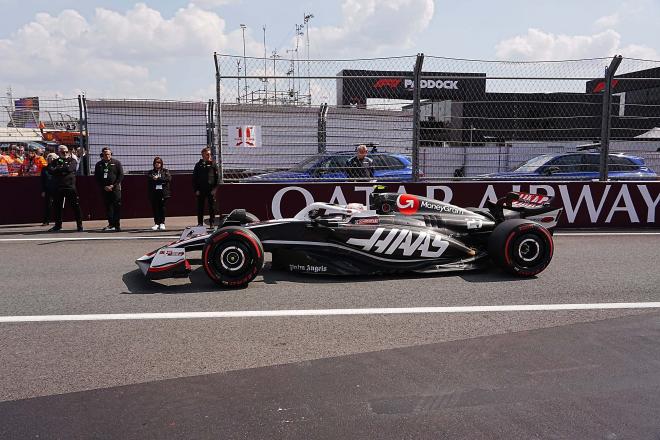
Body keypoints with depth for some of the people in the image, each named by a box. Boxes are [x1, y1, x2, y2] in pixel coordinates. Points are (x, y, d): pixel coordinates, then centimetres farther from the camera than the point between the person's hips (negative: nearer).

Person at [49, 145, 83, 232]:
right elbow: (50, 170, -4)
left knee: (76, 206, -3)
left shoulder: (72, 161, 7)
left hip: (70, 187, -3)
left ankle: (79, 225, 3)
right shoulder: (55, 161, 14)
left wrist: (57, 169, -4)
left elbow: (69, 168, -13)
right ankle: (58, 225, 21)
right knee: (57, 207, 9)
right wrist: (63, 170, -13)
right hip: (58, 188, 3)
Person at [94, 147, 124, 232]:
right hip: (104, 189, 3)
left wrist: (113, 185, -8)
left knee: (117, 206, -10)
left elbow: (121, 175, 1)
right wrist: (104, 187, -3)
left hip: (115, 188, -3)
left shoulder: (116, 163, 6)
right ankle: (111, 224, 11)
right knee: (108, 207, 5)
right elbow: (96, 177, 10)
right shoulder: (98, 164, 13)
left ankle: (116, 225, -10)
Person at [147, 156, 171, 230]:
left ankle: (162, 223, 2)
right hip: (154, 193, 1)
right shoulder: (151, 172, 16)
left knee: (162, 207, -5)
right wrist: (161, 180, -14)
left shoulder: (165, 171, 13)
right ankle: (156, 223, 4)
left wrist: (158, 179, -9)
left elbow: (169, 178, -5)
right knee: (155, 208, -2)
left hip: (163, 192, -1)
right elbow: (149, 179, -3)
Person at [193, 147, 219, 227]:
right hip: (201, 190, 1)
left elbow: (217, 177, 2)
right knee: (200, 207, 4)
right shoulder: (198, 165, 8)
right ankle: (200, 223, 11)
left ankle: (212, 222, 9)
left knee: (212, 207, 2)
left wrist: (215, 188, -7)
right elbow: (194, 178, 8)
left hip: (211, 189, -1)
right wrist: (196, 189, -1)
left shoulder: (213, 164, 4)